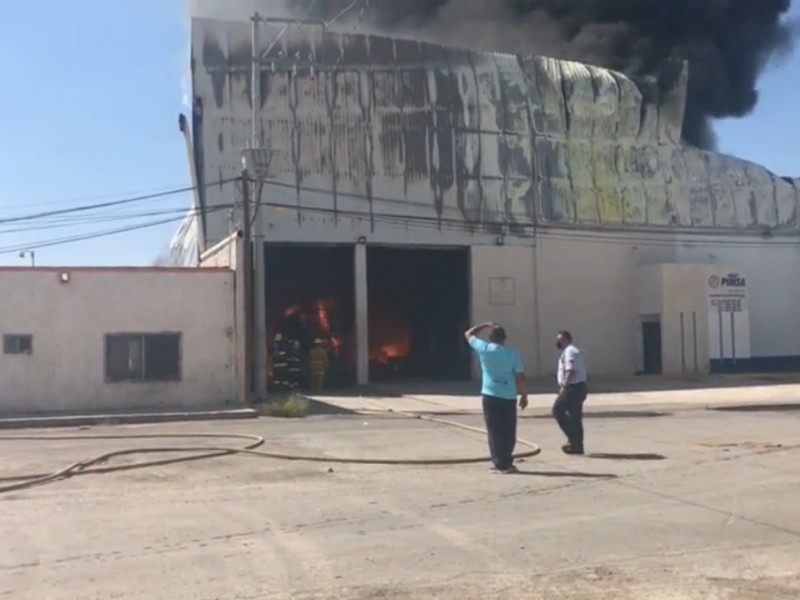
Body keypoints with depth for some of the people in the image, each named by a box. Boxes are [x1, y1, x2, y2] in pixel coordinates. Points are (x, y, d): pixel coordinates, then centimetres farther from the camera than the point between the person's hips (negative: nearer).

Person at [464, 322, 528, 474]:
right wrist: (524, 395, 8)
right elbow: (520, 376, -1)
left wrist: (486, 325, 22)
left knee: (495, 432, 3)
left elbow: (468, 334, 14)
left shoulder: (484, 349, -2)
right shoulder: (512, 353, 0)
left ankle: (500, 464, 1)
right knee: (508, 432, 11)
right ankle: (507, 463, 14)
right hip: (509, 396, 1)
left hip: (490, 395, -1)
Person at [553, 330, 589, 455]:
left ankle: (573, 439, -8)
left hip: (573, 388, -10)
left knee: (558, 410, -6)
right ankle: (577, 445, 14)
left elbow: (570, 371, -24)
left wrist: (564, 385, -26)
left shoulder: (569, 351, -12)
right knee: (575, 416, 12)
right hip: (580, 386, 10)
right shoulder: (577, 351, 20)